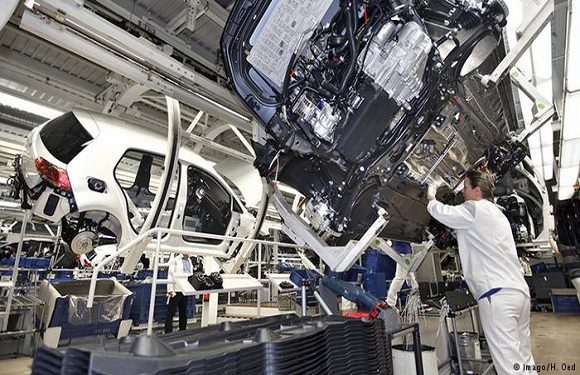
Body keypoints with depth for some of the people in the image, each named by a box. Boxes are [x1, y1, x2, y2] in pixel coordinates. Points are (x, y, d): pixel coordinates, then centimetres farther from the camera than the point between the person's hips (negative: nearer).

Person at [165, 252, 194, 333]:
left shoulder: (189, 261, 12)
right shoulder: (175, 260, -5)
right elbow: (171, 275, -8)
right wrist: (170, 289, -14)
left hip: (186, 290, 6)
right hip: (176, 290, -6)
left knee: (184, 312, 13)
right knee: (171, 313, 1)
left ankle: (183, 331, 23)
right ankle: (168, 332, 8)